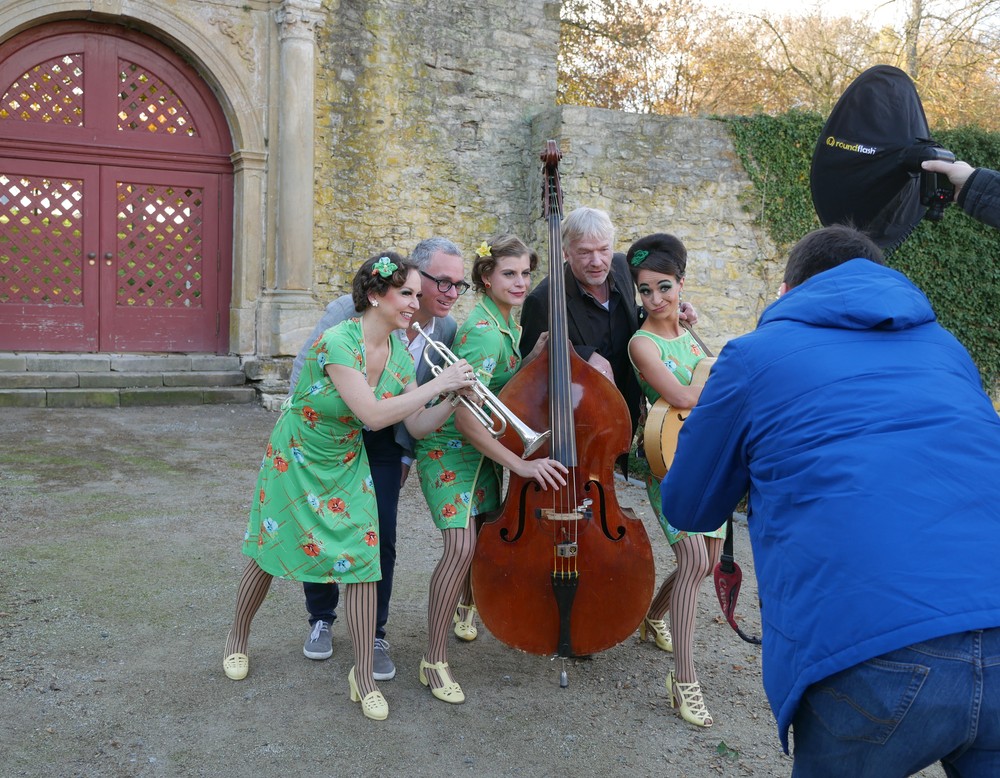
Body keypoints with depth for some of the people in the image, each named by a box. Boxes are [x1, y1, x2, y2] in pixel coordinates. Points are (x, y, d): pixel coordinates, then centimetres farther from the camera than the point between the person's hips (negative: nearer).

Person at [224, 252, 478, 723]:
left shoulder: (399, 352, -9)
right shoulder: (337, 342, -30)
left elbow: (417, 426, -7)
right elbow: (373, 414, -38)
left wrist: (455, 399, -23)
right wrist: (437, 384, -35)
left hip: (348, 466, 5)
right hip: (295, 461, -4)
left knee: (362, 557, -4)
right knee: (267, 554, 12)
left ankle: (363, 676, 9)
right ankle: (237, 639, 40)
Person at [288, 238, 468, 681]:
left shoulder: (446, 331, -11)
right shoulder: (355, 310, -24)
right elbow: (304, 368, -12)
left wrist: (406, 453, 4)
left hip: (383, 442, 2)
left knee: (380, 540, -3)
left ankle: (374, 635, 17)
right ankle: (321, 620, 32)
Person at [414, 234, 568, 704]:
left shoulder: (507, 321, 3)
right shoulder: (484, 333, -26)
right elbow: (464, 416, -31)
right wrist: (521, 464, -30)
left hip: (484, 446, 9)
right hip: (450, 447, -9)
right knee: (462, 545, -18)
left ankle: (467, 608, 45)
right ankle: (434, 661, -7)